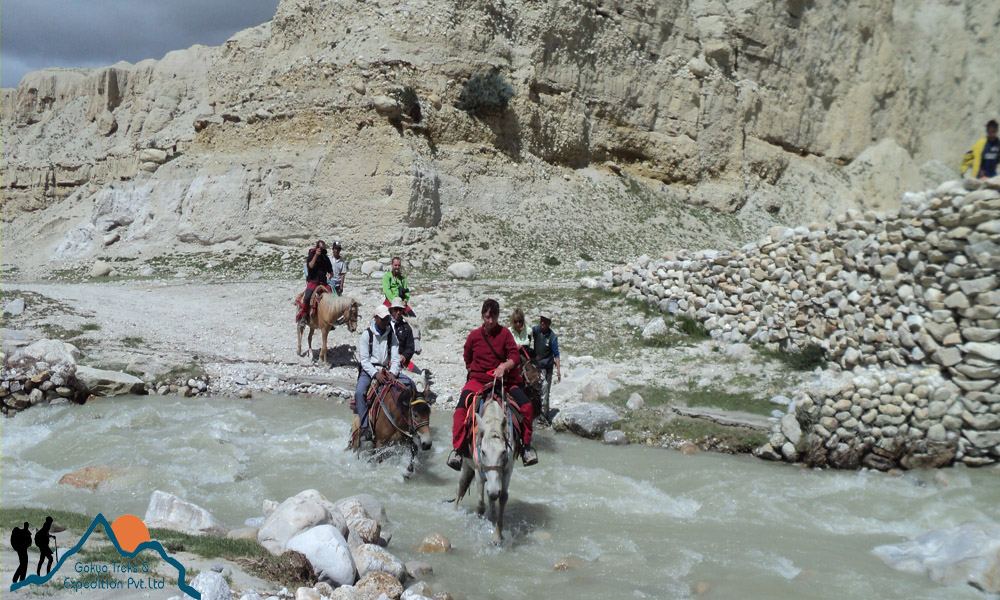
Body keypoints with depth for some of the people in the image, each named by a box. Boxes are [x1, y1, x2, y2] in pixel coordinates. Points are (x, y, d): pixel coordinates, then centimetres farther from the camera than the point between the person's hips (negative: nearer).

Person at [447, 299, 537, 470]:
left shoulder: (505, 333, 2)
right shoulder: (474, 335, 5)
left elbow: (515, 356, -9)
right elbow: (468, 360, 21)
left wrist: (503, 367, -25)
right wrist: (474, 370, 10)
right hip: (477, 380, 0)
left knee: (526, 406, -21)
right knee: (461, 408, -27)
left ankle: (526, 445, -2)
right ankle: (457, 449, -18)